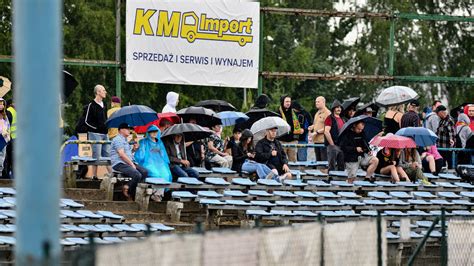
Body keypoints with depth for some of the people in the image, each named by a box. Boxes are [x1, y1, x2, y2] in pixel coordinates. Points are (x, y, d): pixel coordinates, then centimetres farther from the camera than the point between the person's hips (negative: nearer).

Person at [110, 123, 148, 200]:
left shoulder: (125, 140, 25)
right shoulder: (118, 139, -7)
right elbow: (122, 154, -16)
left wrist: (134, 149, 12)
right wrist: (132, 165, -15)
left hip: (129, 163, 10)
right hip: (119, 164, -10)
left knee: (145, 172, -11)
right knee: (137, 175, -29)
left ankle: (127, 187, -12)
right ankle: (129, 194, -11)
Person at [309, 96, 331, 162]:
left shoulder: (327, 113, -9)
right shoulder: (317, 113, 20)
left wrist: (317, 132, -17)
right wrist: (312, 127, 9)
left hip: (323, 140, -9)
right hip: (316, 140, 9)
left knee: (324, 160, -10)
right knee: (318, 160, 11)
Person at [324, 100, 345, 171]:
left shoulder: (341, 119, 18)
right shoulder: (329, 118, -6)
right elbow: (326, 132, -15)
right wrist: (332, 144, -16)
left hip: (341, 146, 8)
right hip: (333, 145, -8)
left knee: (341, 166, 8)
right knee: (332, 166, -8)